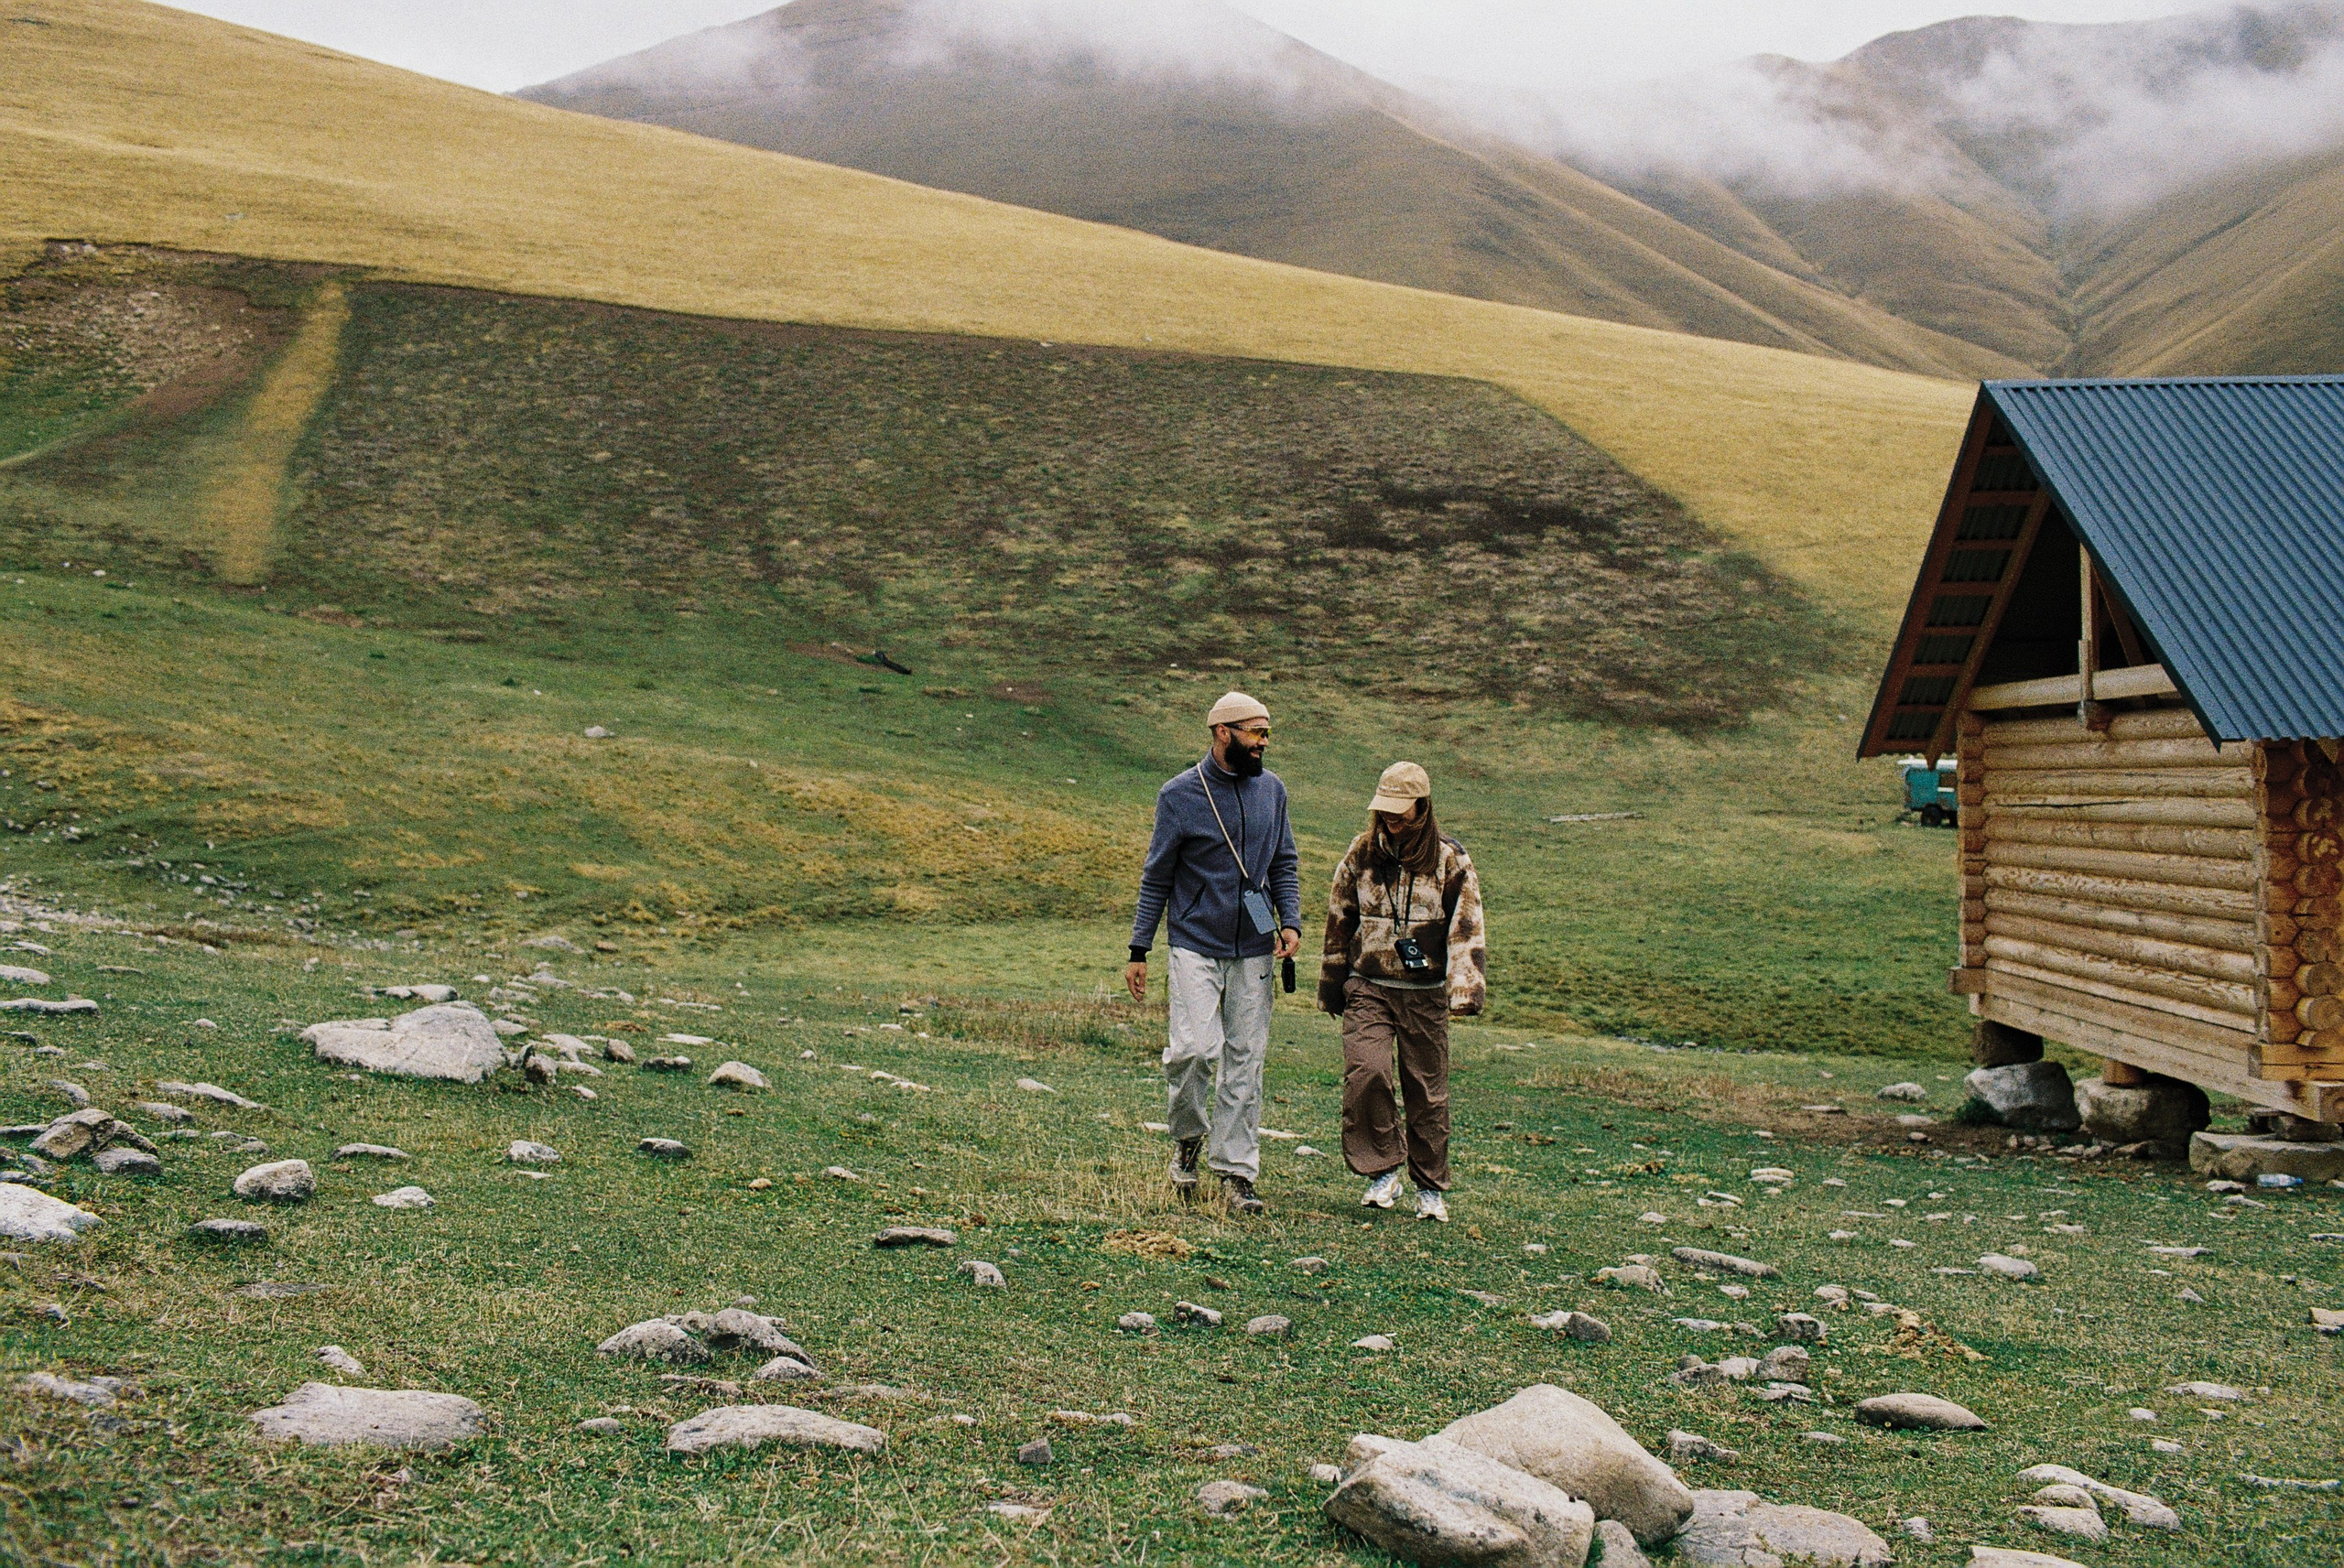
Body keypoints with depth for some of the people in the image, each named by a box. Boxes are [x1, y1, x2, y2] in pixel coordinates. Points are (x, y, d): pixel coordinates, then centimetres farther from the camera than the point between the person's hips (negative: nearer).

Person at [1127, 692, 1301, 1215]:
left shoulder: (1271, 789, 6)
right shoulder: (1180, 794, -5)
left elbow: (1284, 863, 15)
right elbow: (1157, 876, 0)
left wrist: (1291, 921, -2)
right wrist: (1139, 951, -1)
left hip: (1254, 950, 4)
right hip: (1195, 945, -4)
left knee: (1245, 1060, 4)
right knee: (1195, 1048, -16)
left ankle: (1237, 1171, 12)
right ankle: (1188, 1136, 12)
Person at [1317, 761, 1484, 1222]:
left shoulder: (1450, 862, -3)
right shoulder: (1361, 854, 3)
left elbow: (1466, 930, -7)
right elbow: (1339, 924, 12)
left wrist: (1465, 990, -20)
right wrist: (1331, 989, 16)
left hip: (1426, 995, -1)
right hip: (1368, 989, 1)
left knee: (1427, 1092, 5)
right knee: (1366, 1072, -19)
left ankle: (1430, 1189, 21)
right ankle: (1383, 1168, -2)